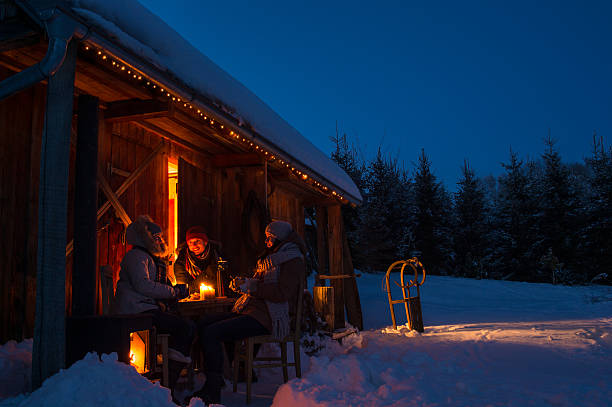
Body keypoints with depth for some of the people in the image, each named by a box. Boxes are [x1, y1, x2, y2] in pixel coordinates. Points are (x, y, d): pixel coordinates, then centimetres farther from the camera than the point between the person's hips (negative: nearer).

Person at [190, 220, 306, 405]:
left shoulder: (294, 261, -6)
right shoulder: (271, 258, 24)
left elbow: (282, 293, -18)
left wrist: (251, 286, -15)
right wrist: (242, 284, 8)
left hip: (267, 318, -10)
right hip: (250, 310, 10)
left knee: (211, 333, -21)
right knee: (203, 323, 1)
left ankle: (212, 391, -13)